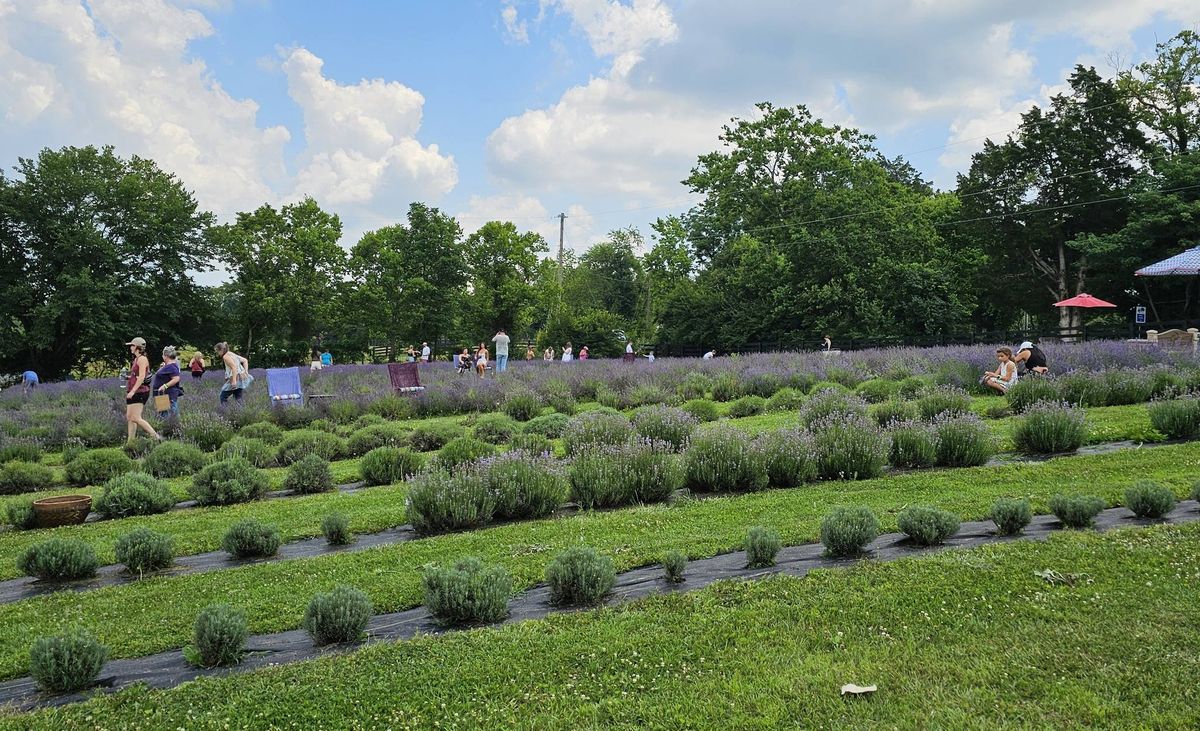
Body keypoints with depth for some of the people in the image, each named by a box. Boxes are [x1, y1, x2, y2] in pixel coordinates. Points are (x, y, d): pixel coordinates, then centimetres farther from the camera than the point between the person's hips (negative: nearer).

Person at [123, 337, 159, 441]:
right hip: (133, 393, 10)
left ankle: (156, 436, -15)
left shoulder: (142, 359, -11)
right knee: (129, 417, 8)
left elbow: (141, 377, -20)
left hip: (140, 391, -10)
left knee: (135, 418, -15)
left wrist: (132, 391, -24)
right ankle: (130, 442, 10)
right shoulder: (136, 359, 19)